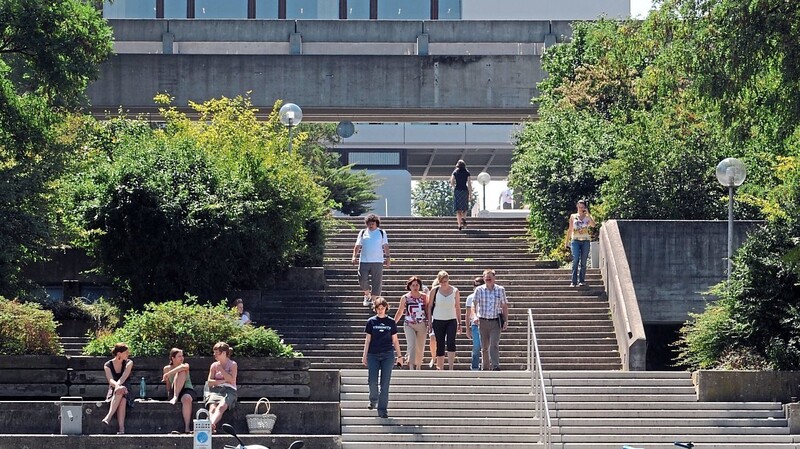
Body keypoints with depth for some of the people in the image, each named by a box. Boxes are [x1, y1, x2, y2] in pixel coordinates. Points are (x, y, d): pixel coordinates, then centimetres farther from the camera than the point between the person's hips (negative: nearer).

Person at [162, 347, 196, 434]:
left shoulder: (185, 365, 8)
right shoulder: (167, 369, 11)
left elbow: (184, 367, -19)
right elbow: (168, 385, 15)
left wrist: (168, 374, -24)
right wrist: (169, 394, -2)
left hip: (188, 390, 0)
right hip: (174, 392, 0)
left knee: (186, 398, -40)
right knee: (181, 372, -23)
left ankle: (187, 427, -39)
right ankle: (175, 397, -34)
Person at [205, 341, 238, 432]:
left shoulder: (233, 365, 12)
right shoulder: (214, 365, 21)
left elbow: (231, 380, -3)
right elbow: (209, 382, 11)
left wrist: (221, 369, -2)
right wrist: (222, 381, -2)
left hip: (229, 390, -3)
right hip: (216, 390, 3)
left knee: (221, 407, -37)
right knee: (212, 408, -33)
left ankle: (211, 424, -62)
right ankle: (212, 427, -59)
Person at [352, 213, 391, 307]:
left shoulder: (381, 233, 7)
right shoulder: (363, 233, 10)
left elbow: (385, 246, 4)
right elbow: (358, 245, 8)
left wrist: (387, 257, -6)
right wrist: (354, 256, -4)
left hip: (377, 261, -1)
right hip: (364, 261, 1)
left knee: (376, 282, -4)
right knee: (362, 280, -2)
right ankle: (367, 295, 23)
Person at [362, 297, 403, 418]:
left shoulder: (391, 322, 7)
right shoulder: (371, 322, 5)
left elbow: (395, 340, 11)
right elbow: (368, 339, 7)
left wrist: (399, 356, 9)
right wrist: (365, 355, 2)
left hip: (388, 355, 0)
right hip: (373, 355, 0)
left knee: (385, 383, -3)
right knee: (372, 381, -6)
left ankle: (382, 409, 0)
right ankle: (373, 400, 25)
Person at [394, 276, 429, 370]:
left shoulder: (424, 297, 5)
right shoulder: (405, 298, 1)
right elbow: (400, 312, 10)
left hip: (422, 325, 2)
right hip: (409, 325, -2)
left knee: (420, 348, 7)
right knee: (411, 345, -19)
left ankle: (418, 367, 22)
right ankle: (411, 367, -24)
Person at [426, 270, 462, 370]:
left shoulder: (455, 291, 2)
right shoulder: (435, 291, 1)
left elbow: (458, 308, 8)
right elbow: (430, 306, 6)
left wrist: (459, 323, 8)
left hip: (451, 321, 0)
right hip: (438, 321, 0)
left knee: (451, 343, -17)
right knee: (440, 346, 2)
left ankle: (450, 368, -19)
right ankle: (440, 368, 8)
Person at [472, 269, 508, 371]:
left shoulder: (500, 290, 4)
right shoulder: (479, 290, 2)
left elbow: (504, 306, 10)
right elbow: (474, 304, 1)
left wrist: (506, 321, 4)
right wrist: (475, 315, -17)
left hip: (495, 322, -1)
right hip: (483, 321, 1)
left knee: (494, 345, -15)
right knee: (484, 347, 6)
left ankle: (495, 366, -21)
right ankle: (485, 368, 15)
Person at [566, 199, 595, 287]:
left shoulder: (588, 217, 10)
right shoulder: (573, 216, 13)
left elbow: (593, 225, -10)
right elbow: (570, 230, 16)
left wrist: (588, 214, -10)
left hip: (585, 241, 1)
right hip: (575, 240, -1)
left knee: (583, 262, 0)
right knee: (575, 260, -15)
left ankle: (581, 281, 5)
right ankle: (574, 281, -16)